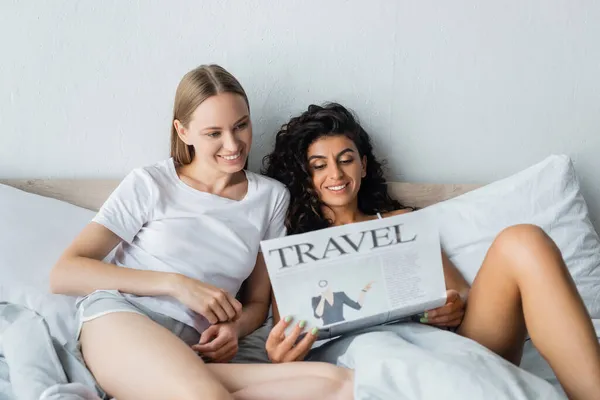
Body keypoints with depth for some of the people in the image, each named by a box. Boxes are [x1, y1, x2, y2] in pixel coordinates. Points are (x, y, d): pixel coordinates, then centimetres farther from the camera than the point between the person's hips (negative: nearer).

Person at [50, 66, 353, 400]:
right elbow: (63, 274, -1)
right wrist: (177, 284, -10)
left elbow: (258, 302, 18)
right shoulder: (149, 184, 6)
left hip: (190, 351, 5)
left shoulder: (271, 197, 14)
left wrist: (233, 328, -6)